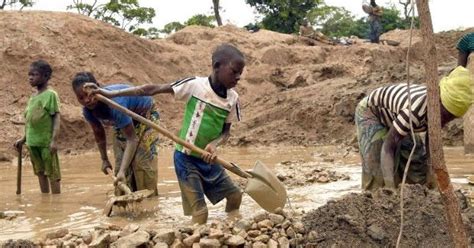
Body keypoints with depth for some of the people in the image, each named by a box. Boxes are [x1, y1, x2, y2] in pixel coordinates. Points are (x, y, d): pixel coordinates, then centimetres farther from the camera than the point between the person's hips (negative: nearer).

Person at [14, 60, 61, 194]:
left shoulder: (50, 94, -9)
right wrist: (23, 139, 19)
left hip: (46, 142, -7)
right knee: (40, 173, 13)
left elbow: (56, 118, -13)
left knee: (52, 173, 1)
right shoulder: (33, 96, 12)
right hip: (32, 142, 7)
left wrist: (54, 140, -20)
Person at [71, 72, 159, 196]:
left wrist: (122, 171, -48)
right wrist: (104, 159, 8)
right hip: (123, 121, 7)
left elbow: (132, 139, -42)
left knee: (143, 161, -18)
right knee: (120, 163, 0)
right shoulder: (88, 111, -21)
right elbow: (99, 133, 1)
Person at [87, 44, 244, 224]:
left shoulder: (232, 98, -2)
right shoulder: (195, 85, -17)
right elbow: (152, 89, -16)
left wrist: (214, 144, -20)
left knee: (235, 195, 14)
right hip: (186, 158, -6)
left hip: (207, 160, 6)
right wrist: (112, 94, -17)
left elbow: (226, 130, 5)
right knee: (199, 211, -9)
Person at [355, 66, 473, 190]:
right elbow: (388, 146, -42)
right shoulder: (415, 110, -43)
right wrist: (390, 186, -50)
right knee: (378, 169, -19)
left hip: (394, 117, 7)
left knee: (418, 164, 2)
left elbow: (431, 145, -9)